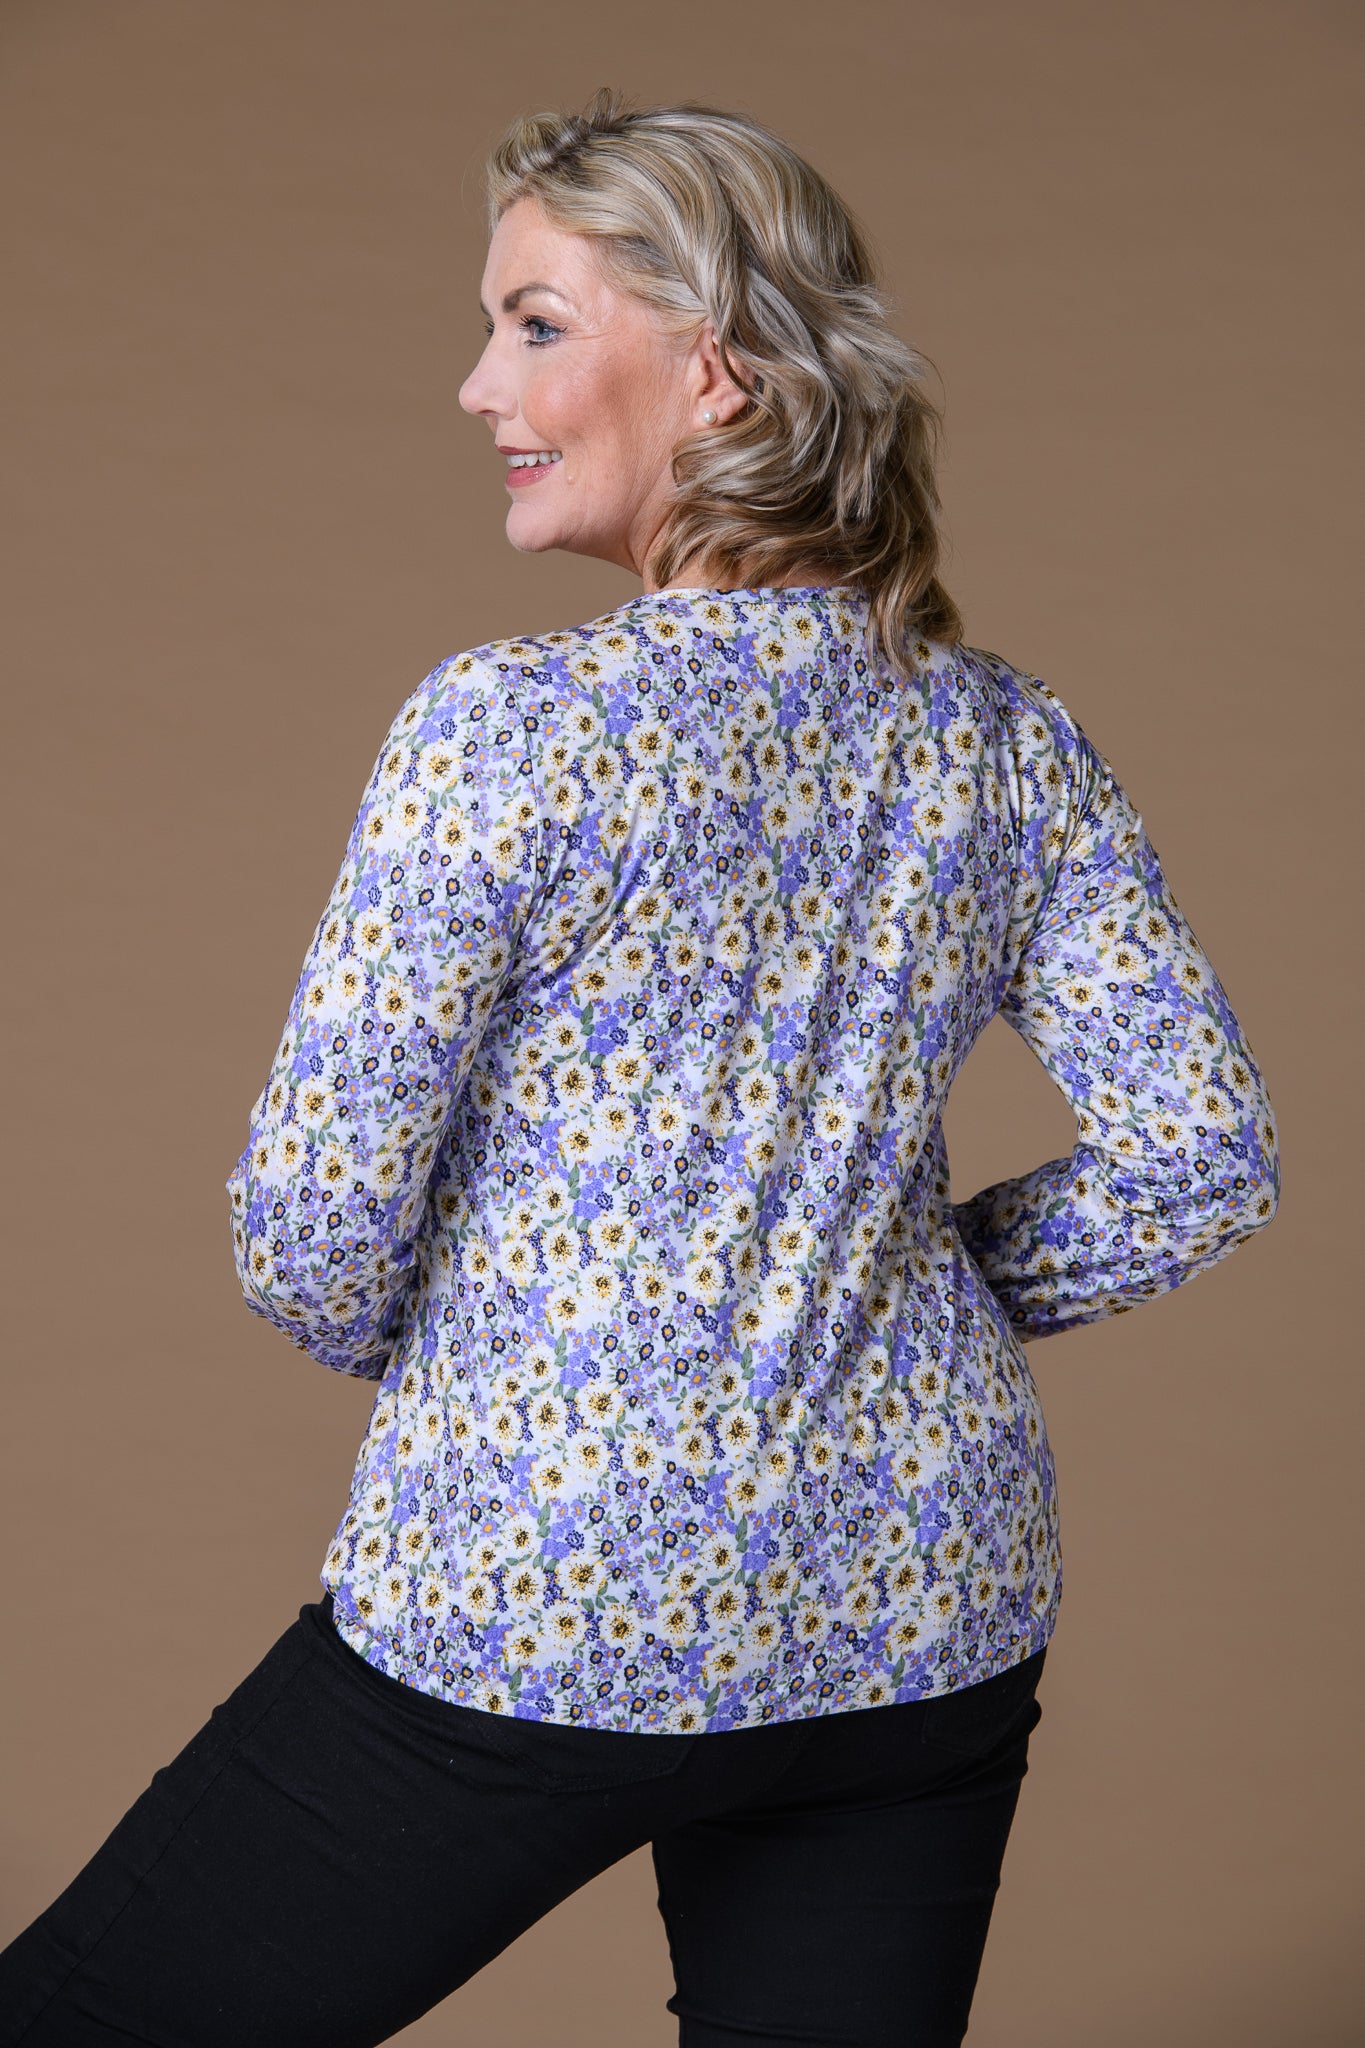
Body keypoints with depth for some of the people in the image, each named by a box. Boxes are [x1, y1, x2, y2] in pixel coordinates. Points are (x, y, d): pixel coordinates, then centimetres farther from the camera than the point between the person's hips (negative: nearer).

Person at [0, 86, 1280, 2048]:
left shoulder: (507, 726, -15)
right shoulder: (1004, 729, 1)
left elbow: (313, 1235, -13)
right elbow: (1204, 1155, 3)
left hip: (544, 1610, -5)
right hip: (925, 1608, 6)